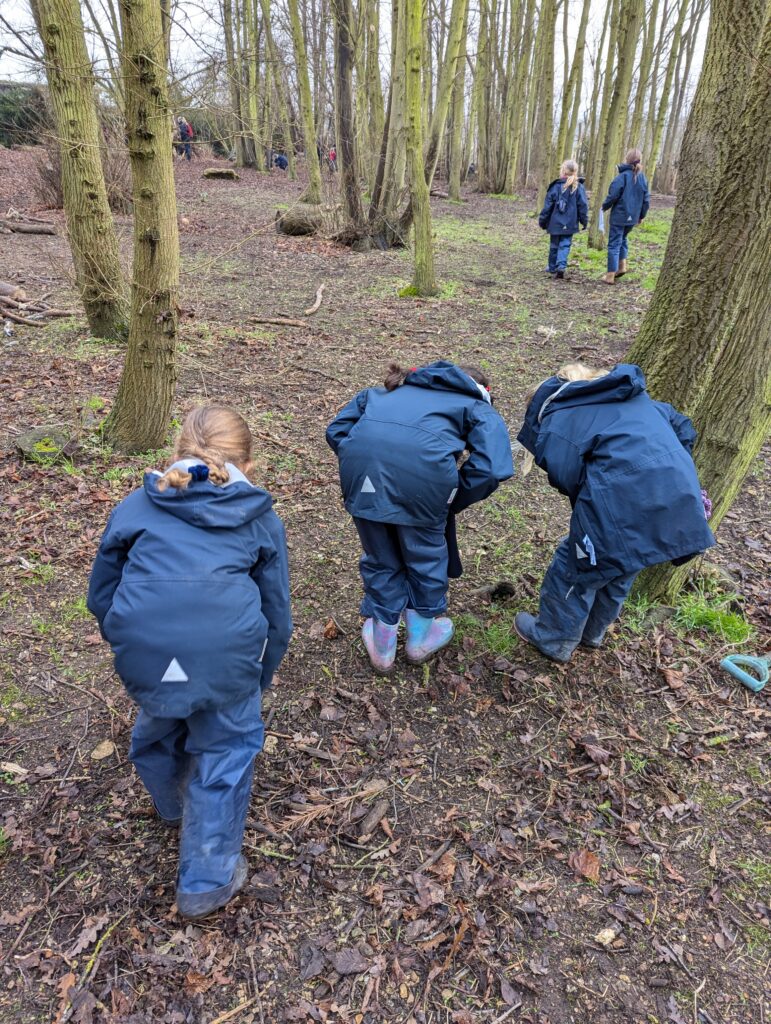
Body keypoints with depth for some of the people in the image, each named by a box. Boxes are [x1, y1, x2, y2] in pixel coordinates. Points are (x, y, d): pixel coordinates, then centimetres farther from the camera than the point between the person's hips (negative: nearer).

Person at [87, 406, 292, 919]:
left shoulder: (138, 505, 21)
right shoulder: (261, 518, 18)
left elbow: (102, 593, 24)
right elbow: (276, 613, 20)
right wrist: (259, 681, 32)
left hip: (142, 646, 3)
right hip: (226, 649, -2)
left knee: (158, 726, 31)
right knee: (226, 750, 20)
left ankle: (174, 807, 61)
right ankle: (207, 881, 34)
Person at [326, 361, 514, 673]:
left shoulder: (396, 390, 38)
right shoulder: (479, 409, 26)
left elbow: (336, 430, 29)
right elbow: (491, 468, 5)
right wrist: (451, 503, 20)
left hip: (360, 454, 4)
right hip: (422, 463, -3)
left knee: (380, 556, 25)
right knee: (425, 553, 25)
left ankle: (382, 644, 43)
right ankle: (421, 635, 46)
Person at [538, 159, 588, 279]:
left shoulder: (556, 186, -5)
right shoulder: (579, 187, -2)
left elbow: (548, 205, -3)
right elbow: (583, 206, 1)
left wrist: (542, 220, 5)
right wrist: (584, 220, 11)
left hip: (555, 223, 0)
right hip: (570, 224, 0)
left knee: (554, 245, 13)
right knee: (565, 245, 3)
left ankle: (553, 267, 22)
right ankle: (561, 265, -17)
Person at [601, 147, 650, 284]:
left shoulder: (623, 176, -13)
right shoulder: (643, 178, 6)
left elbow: (613, 195, -14)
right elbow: (646, 200, 10)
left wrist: (605, 207, 5)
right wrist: (642, 215, 23)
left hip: (619, 216, -6)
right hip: (633, 218, 6)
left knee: (614, 244, 1)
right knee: (623, 238, 27)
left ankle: (610, 275, 0)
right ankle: (622, 266, 18)